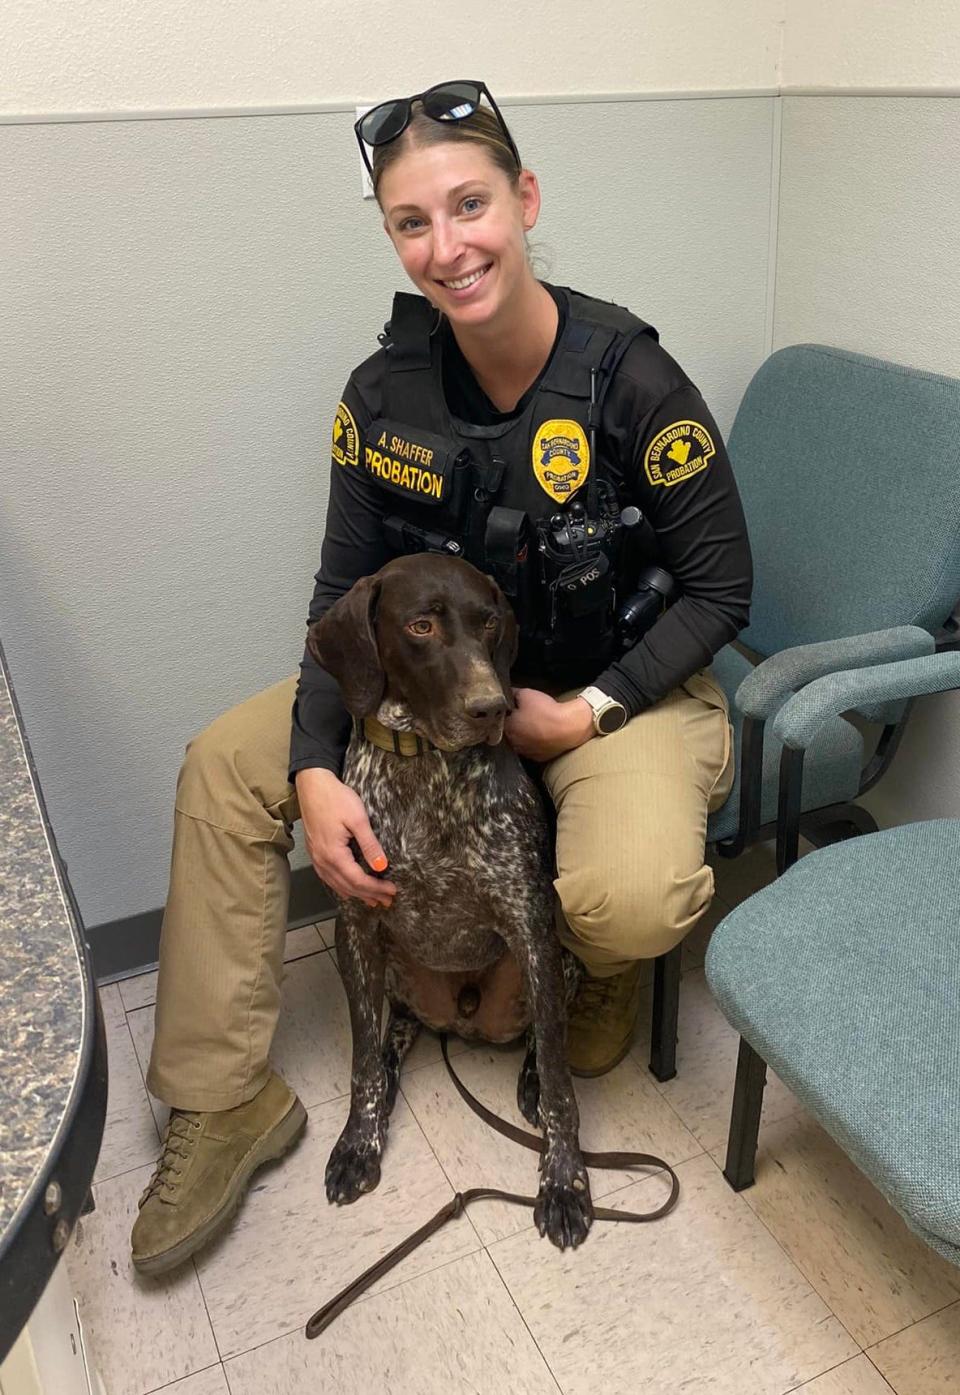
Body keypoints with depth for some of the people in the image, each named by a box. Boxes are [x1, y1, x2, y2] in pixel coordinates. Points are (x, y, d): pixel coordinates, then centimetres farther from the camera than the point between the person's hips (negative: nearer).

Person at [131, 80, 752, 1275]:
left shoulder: (630, 380, -20)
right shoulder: (385, 393, -8)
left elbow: (719, 590, -12)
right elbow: (346, 595, -4)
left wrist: (589, 714, -21)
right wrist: (314, 770, -17)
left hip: (626, 684, -4)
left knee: (628, 902, -34)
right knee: (223, 765, -7)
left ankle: (607, 965, 10)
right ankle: (226, 1101, 4)